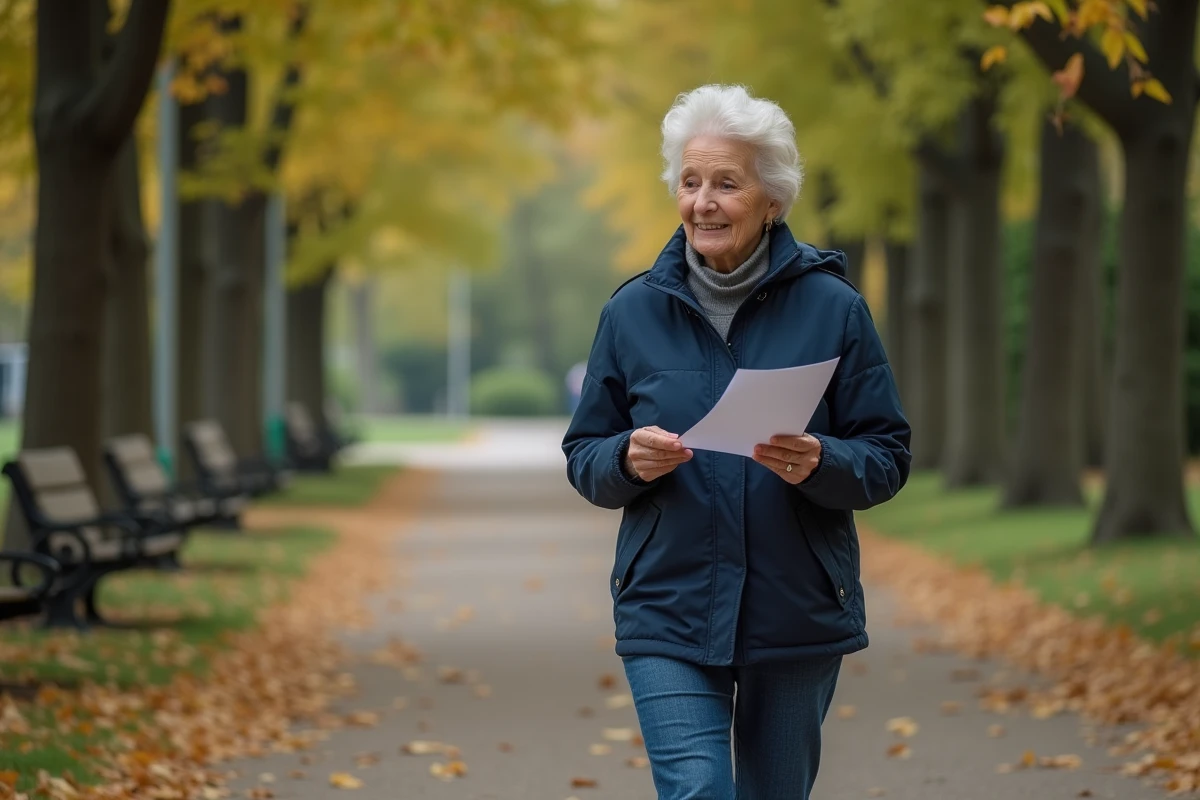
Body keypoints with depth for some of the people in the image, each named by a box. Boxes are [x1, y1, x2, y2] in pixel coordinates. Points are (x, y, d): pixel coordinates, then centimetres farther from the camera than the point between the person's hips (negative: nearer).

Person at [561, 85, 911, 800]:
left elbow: (888, 459, 0)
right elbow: (584, 459, 8)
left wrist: (820, 464, -21)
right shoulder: (634, 312, 3)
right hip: (667, 611, 0)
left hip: (799, 614, 0)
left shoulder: (832, 308, -2)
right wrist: (629, 459, -15)